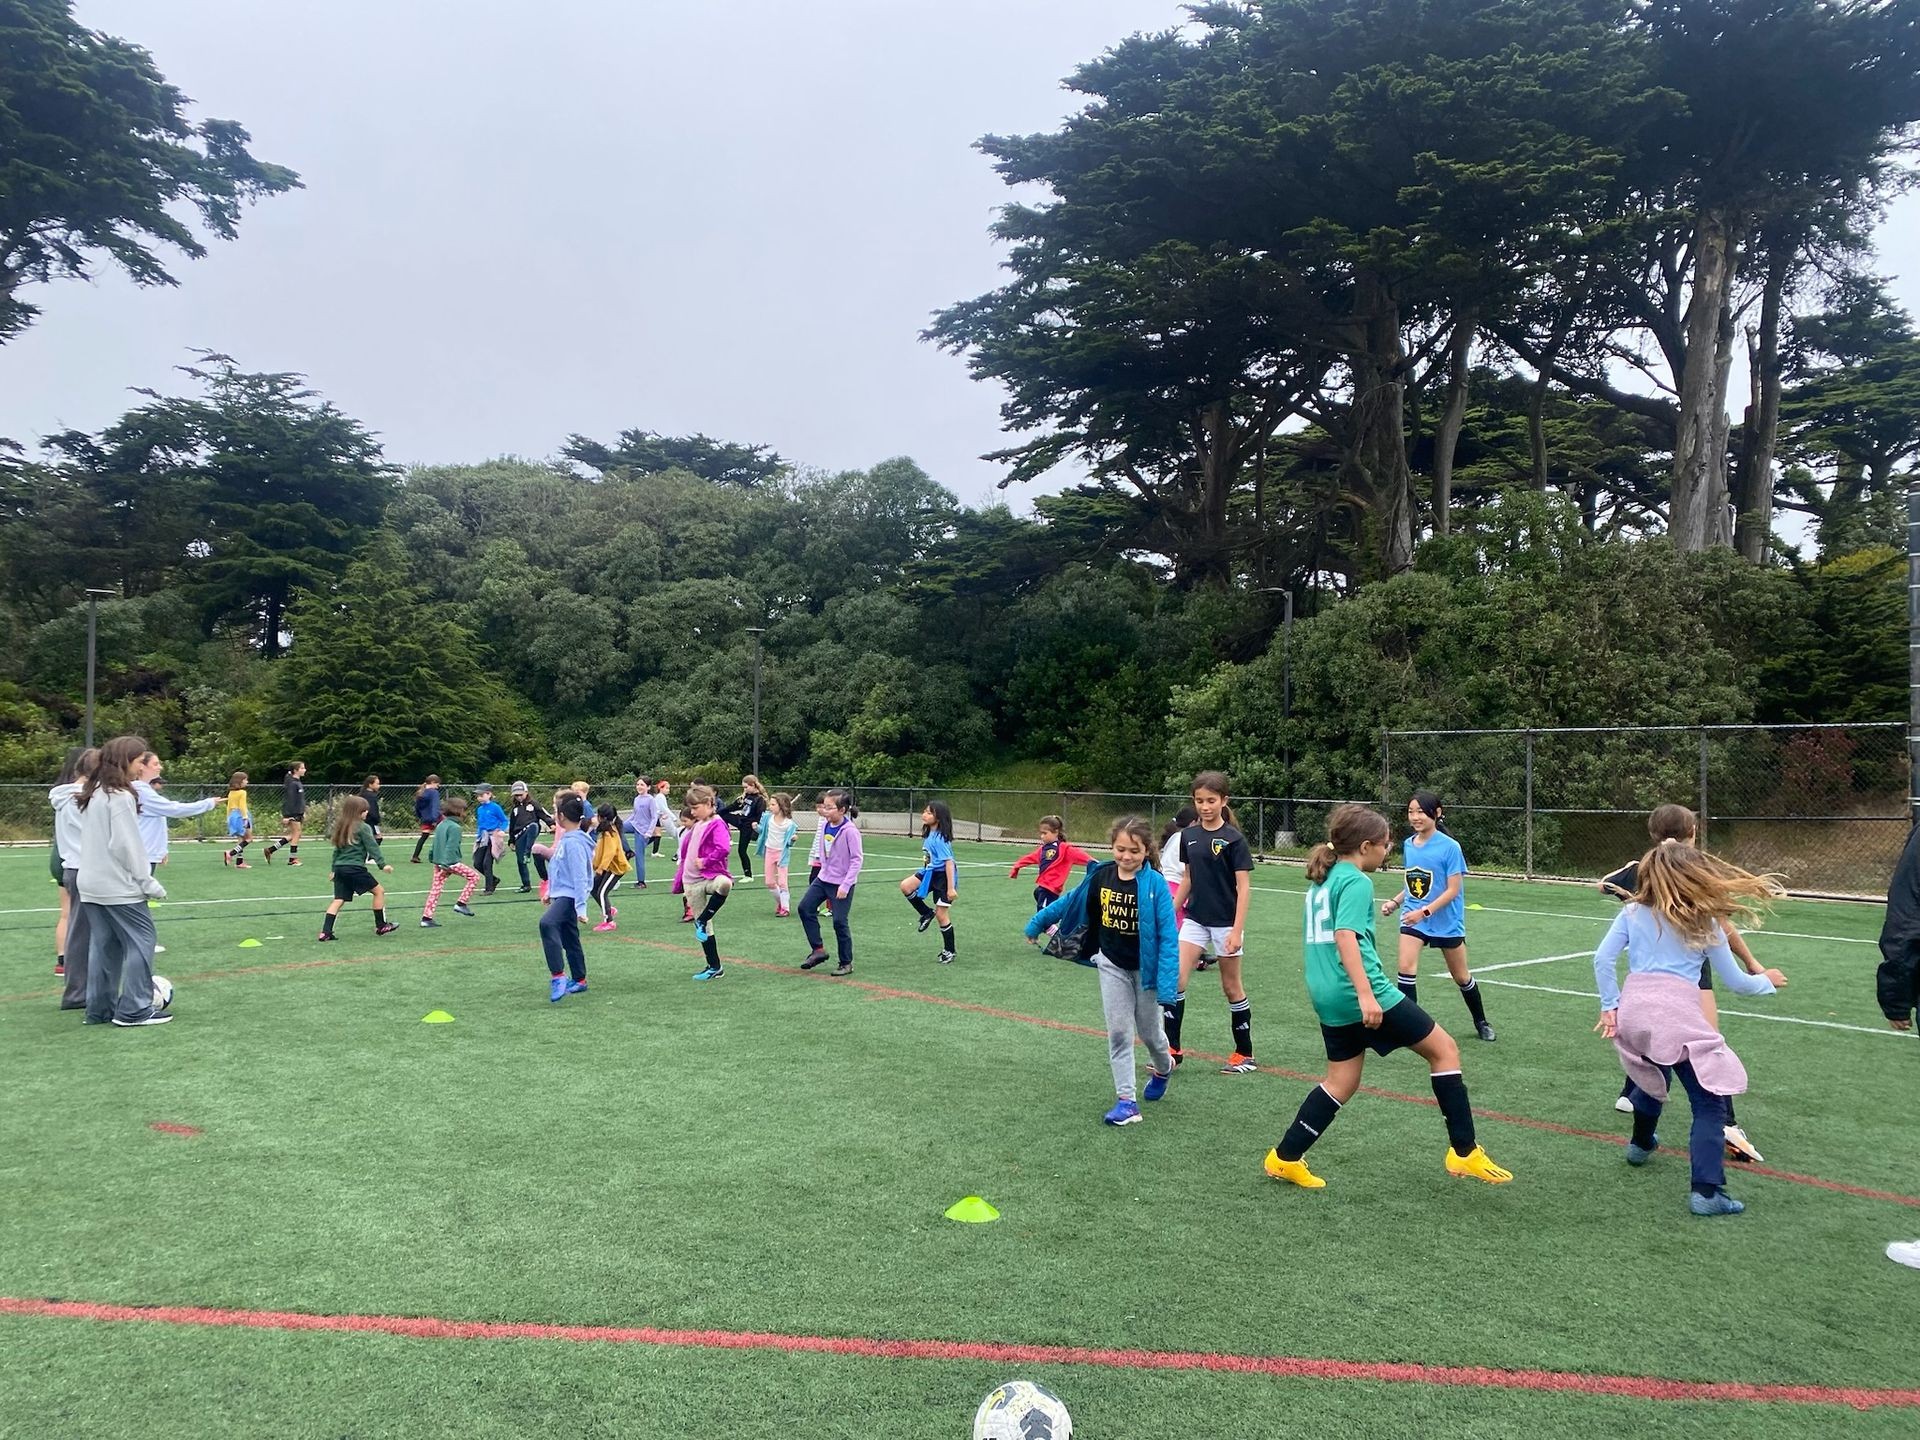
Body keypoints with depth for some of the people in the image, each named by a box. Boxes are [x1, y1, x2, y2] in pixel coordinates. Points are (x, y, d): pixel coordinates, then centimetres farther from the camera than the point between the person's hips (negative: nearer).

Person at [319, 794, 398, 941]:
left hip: (340, 867, 7)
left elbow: (337, 850, 20)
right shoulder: (363, 827, -6)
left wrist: (334, 869, 25)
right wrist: (383, 864, -12)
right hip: (355, 868, -7)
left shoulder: (340, 826, 15)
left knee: (339, 900, 8)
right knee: (379, 890, 5)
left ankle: (325, 932, -2)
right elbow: (372, 846, -11)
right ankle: (381, 926, 8)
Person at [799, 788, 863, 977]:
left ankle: (846, 963, 12)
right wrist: (823, 871, 17)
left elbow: (857, 859, -18)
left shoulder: (850, 831, -20)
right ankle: (818, 950, 13)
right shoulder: (825, 825, 1)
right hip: (823, 878, 7)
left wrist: (845, 885, -20)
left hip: (841, 883, -7)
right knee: (805, 907, 2)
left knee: (840, 922, -3)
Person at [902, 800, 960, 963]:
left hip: (943, 876, -8)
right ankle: (927, 913, 8)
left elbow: (949, 862, -25)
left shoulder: (940, 838, -24)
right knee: (905, 886, -10)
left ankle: (949, 951, 17)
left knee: (941, 914, 0)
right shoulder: (929, 834, 2)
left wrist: (951, 888, -26)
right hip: (930, 872, 8)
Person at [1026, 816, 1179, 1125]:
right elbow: (1071, 902, 7)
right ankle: (1126, 1100, 9)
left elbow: (1168, 935, -21)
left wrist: (1167, 983, -26)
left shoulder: (1155, 883, -23)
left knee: (1148, 1030, 14)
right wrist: (1037, 923, 17)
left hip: (1145, 967, -3)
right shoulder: (1101, 876, -11)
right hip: (1112, 966, 3)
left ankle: (1163, 1067, 46)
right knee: (1118, 1032, 2)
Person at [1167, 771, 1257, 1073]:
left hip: (1224, 922, -4)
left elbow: (1244, 886, -12)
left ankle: (1245, 1054, 22)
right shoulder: (1188, 835, 3)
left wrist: (1237, 930, -18)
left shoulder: (1233, 839, -11)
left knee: (1231, 986, 7)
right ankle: (1172, 1049, 1)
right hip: (1195, 919, 4)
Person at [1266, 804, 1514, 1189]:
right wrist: (1366, 995, -29)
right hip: (1360, 993, -9)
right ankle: (1464, 1153, 7)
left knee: (1342, 1081, 17)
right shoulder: (1356, 881, -11)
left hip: (1327, 996, 9)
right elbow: (1345, 937, -23)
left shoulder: (1321, 880, 16)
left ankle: (1285, 1158, 16)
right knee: (1444, 1049, 4)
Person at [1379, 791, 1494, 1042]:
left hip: (1446, 921, -3)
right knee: (1406, 967, -17)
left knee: (1461, 976, 13)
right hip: (1413, 918, 3)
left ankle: (1481, 1023, 37)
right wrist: (1395, 901, -2)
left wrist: (1425, 911, -27)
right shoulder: (1408, 845, 1)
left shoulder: (1449, 847, -15)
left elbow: (1453, 889, -17)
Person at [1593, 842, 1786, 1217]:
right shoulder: (1704, 922, 7)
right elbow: (1736, 982, 13)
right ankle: (1706, 1191, -9)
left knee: (1653, 1076, 33)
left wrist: (1610, 1006, 10)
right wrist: (1767, 981, 32)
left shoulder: (1633, 912, 12)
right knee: (1709, 1102, 1)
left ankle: (1641, 1143, 53)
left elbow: (1603, 959, 4)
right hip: (1676, 1014, -5)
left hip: (1633, 1012, 5)